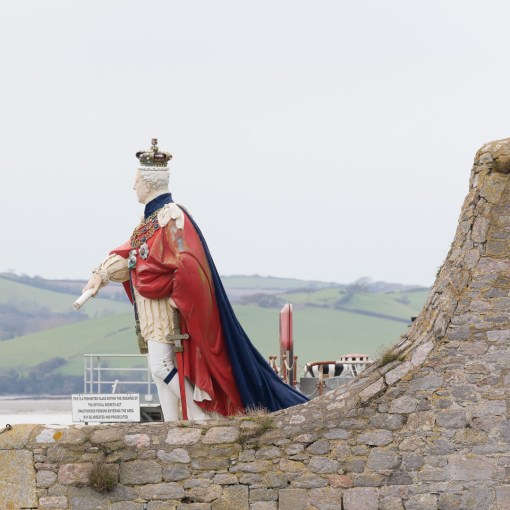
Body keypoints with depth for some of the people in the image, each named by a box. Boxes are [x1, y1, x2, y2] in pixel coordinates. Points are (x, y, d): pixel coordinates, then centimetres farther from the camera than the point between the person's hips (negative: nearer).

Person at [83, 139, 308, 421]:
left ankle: (201, 420, -5)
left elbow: (186, 264, -27)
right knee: (161, 369, 10)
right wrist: (101, 274, 3)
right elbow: (128, 253, 15)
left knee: (161, 367, -12)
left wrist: (175, 297, -20)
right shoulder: (151, 217, 12)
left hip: (164, 308, -10)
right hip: (150, 310, 10)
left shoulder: (171, 217, -19)